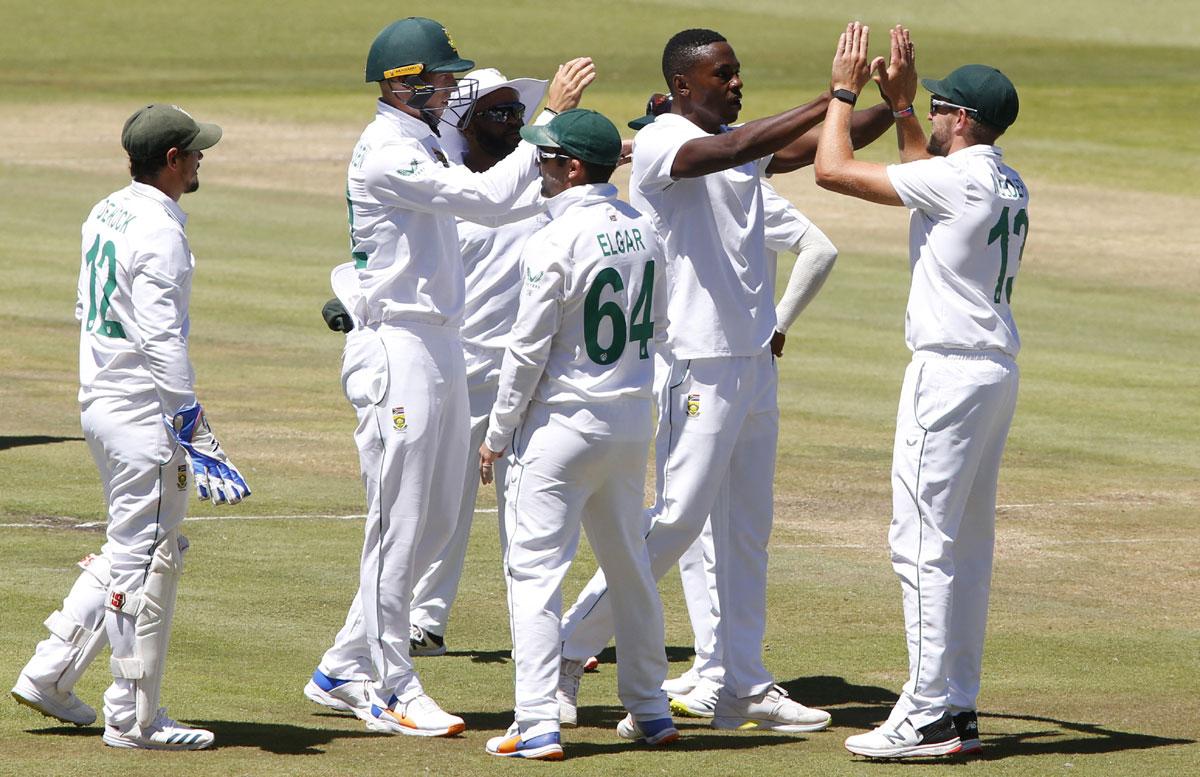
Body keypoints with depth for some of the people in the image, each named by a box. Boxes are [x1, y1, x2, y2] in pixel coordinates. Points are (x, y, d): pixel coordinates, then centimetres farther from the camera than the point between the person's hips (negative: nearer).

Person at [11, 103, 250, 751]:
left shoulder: (104, 215, 10)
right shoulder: (160, 234, -18)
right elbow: (162, 341, -24)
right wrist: (195, 431, -24)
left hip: (98, 403, 10)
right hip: (145, 414, -10)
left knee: (127, 549, 20)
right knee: (147, 559, -3)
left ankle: (48, 675, 20)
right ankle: (133, 718, 2)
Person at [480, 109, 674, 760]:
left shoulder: (556, 243, -18)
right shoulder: (642, 231, 4)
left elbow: (528, 350, -15)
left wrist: (498, 433, -5)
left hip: (565, 423, -7)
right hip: (633, 420, 7)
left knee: (535, 566, -4)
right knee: (628, 562, 18)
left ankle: (537, 725, -11)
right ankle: (649, 711, 25)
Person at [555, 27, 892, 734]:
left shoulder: (745, 145, 12)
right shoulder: (659, 144, -13)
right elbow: (730, 151, -31)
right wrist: (831, 98, -34)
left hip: (755, 359, 8)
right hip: (698, 364, -8)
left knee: (748, 529, 9)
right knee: (676, 519, -10)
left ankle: (745, 688, 13)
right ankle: (569, 650, 0)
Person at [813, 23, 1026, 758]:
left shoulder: (958, 177, -15)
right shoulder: (1009, 185, 12)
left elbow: (834, 168, -12)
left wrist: (844, 91, 2)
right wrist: (899, 101, 28)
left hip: (950, 370, -10)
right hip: (998, 371, 10)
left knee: (924, 542, -8)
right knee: (966, 545, 13)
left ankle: (930, 717, -10)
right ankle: (958, 706, 17)